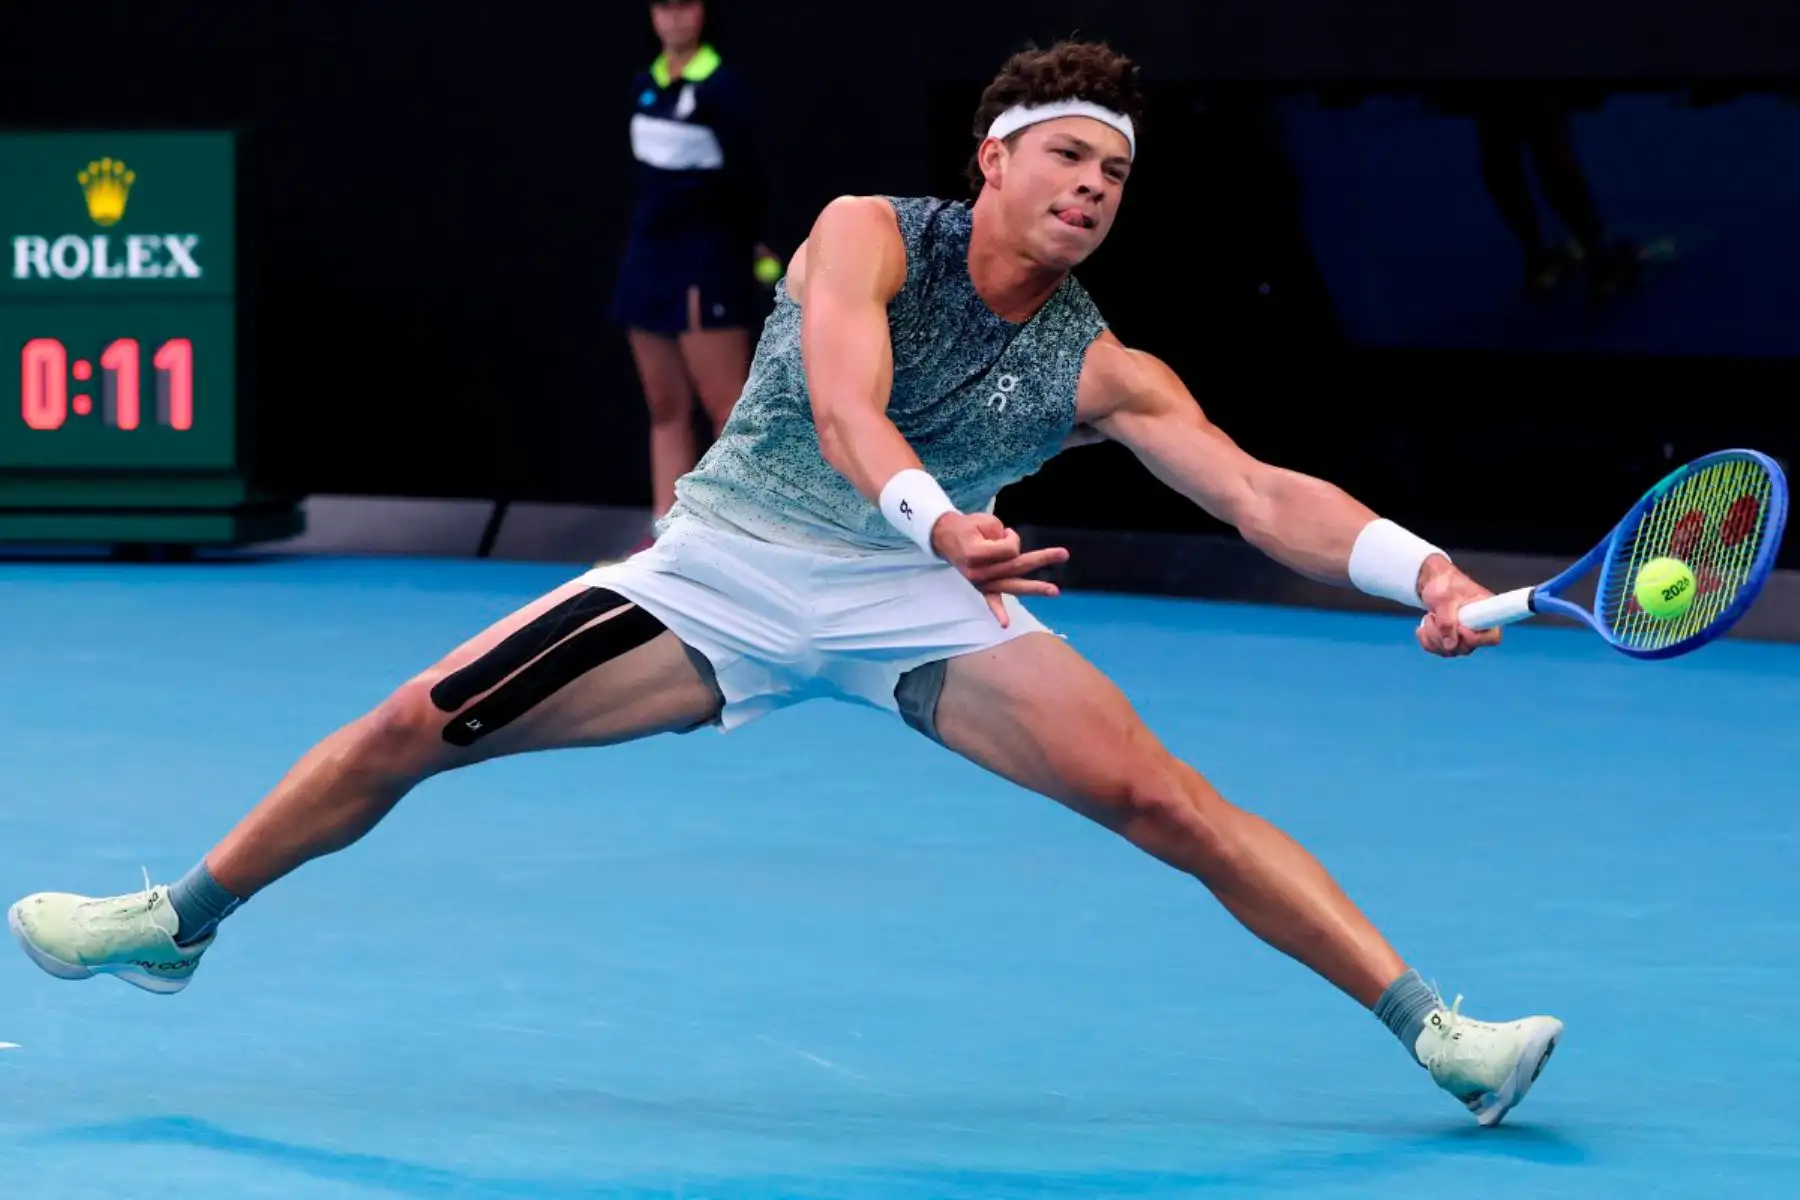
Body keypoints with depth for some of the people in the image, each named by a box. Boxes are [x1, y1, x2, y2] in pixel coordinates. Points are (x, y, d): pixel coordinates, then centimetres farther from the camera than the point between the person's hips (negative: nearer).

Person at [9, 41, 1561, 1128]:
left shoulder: (1102, 372, -3)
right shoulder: (866, 237, -9)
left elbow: (1264, 493, -10)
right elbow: (845, 411, -27)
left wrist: (1424, 569, -27)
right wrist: (940, 523, -47)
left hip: (927, 598, 1)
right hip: (723, 566, -1)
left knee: (1171, 803, -18)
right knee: (413, 727, -6)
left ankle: (1437, 1033, -13)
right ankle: (178, 923, 15)